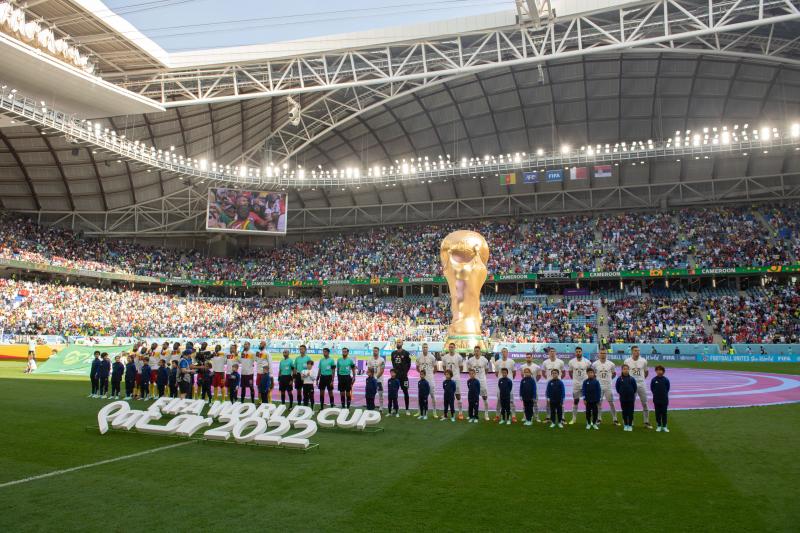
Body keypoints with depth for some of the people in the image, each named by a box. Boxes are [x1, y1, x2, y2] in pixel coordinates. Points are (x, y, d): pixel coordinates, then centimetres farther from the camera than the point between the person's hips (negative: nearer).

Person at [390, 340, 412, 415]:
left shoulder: (406, 353, -5)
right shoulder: (393, 353, 8)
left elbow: (409, 364, -1)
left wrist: (405, 372, -4)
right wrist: (395, 371, 10)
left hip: (403, 375, -4)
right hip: (395, 375, 4)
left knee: (405, 392, 2)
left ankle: (407, 409, 7)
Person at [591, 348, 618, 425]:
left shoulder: (611, 364, -3)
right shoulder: (595, 364, -5)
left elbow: (614, 374, 13)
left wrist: (608, 379, 8)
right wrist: (597, 380, 4)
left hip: (608, 386, 0)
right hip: (599, 386, 0)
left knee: (611, 403, 3)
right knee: (599, 403, 8)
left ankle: (615, 419, 10)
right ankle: (599, 419, 18)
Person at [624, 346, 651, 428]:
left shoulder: (643, 361, -2)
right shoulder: (627, 361, -5)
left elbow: (646, 372, 13)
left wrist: (642, 379, 12)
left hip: (641, 384, 1)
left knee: (645, 404, 7)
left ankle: (646, 422, 18)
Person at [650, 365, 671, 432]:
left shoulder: (666, 380, -7)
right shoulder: (654, 380, -6)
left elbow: (667, 388, 3)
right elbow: (652, 388, 3)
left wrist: (664, 394, 4)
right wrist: (656, 394, 2)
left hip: (664, 400, 0)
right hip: (656, 399, 0)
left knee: (664, 413, 7)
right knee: (658, 413, 8)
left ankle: (664, 426, 16)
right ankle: (658, 426, 17)